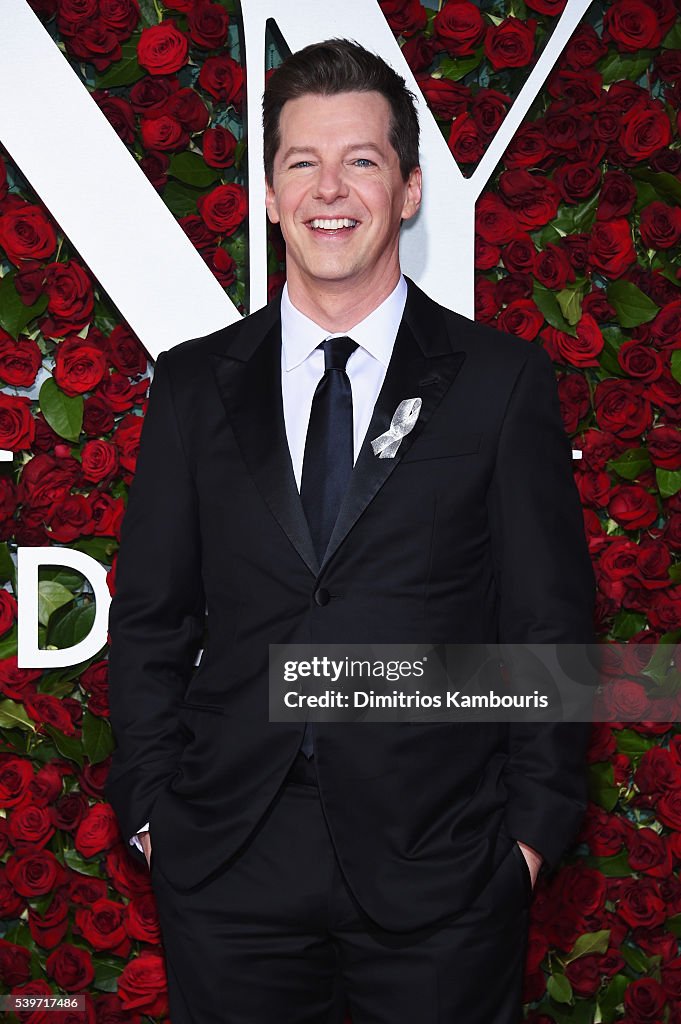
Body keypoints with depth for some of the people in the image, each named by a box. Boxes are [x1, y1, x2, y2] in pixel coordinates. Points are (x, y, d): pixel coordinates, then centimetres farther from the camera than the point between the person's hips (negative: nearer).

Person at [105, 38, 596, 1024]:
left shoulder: (504, 378, 0)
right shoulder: (196, 382, 6)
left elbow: (551, 621, 0)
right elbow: (150, 616, 8)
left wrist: (533, 828, -4)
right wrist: (152, 809, 2)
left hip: (438, 873, -1)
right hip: (227, 871, 2)